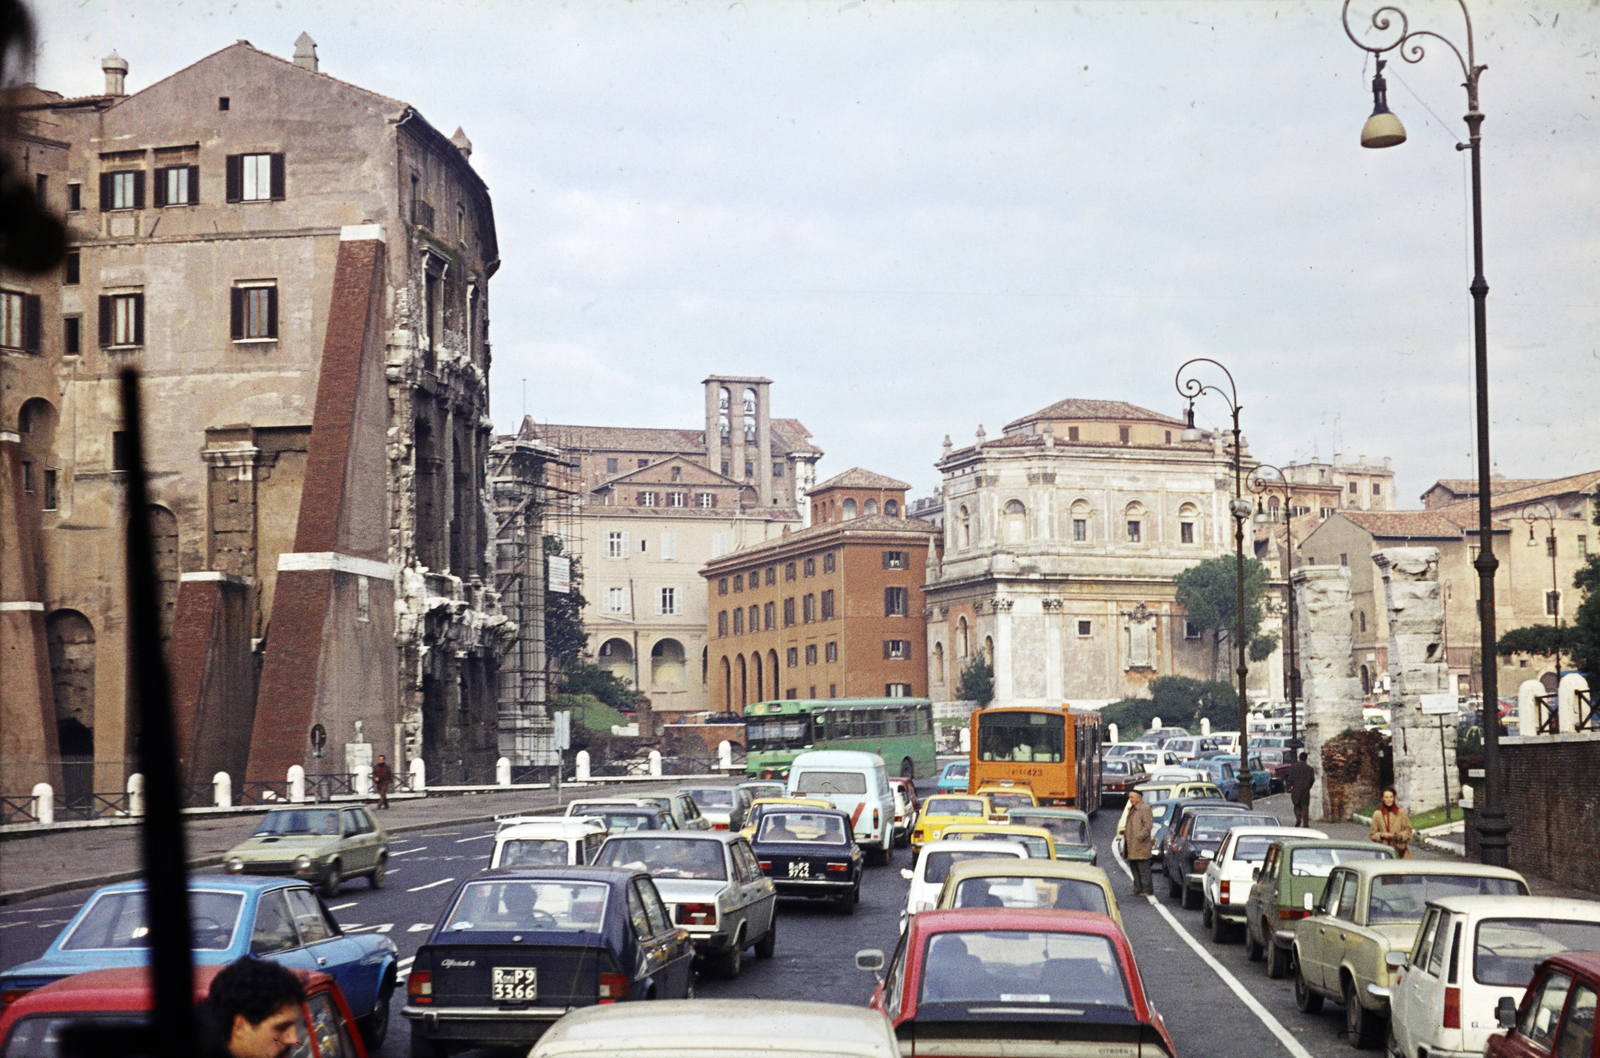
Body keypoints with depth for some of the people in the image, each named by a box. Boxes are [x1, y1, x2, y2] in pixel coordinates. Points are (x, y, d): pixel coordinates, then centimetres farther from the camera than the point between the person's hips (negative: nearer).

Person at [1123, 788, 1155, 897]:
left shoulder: (1145, 808, -8)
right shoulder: (1132, 809, 21)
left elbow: (1148, 825, -16)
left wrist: (1139, 837, -21)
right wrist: (1126, 838, 19)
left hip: (1141, 845, -10)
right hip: (1132, 846, 10)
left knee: (1143, 868, -7)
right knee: (1134, 868, 11)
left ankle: (1147, 890, -5)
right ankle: (1138, 889, 16)